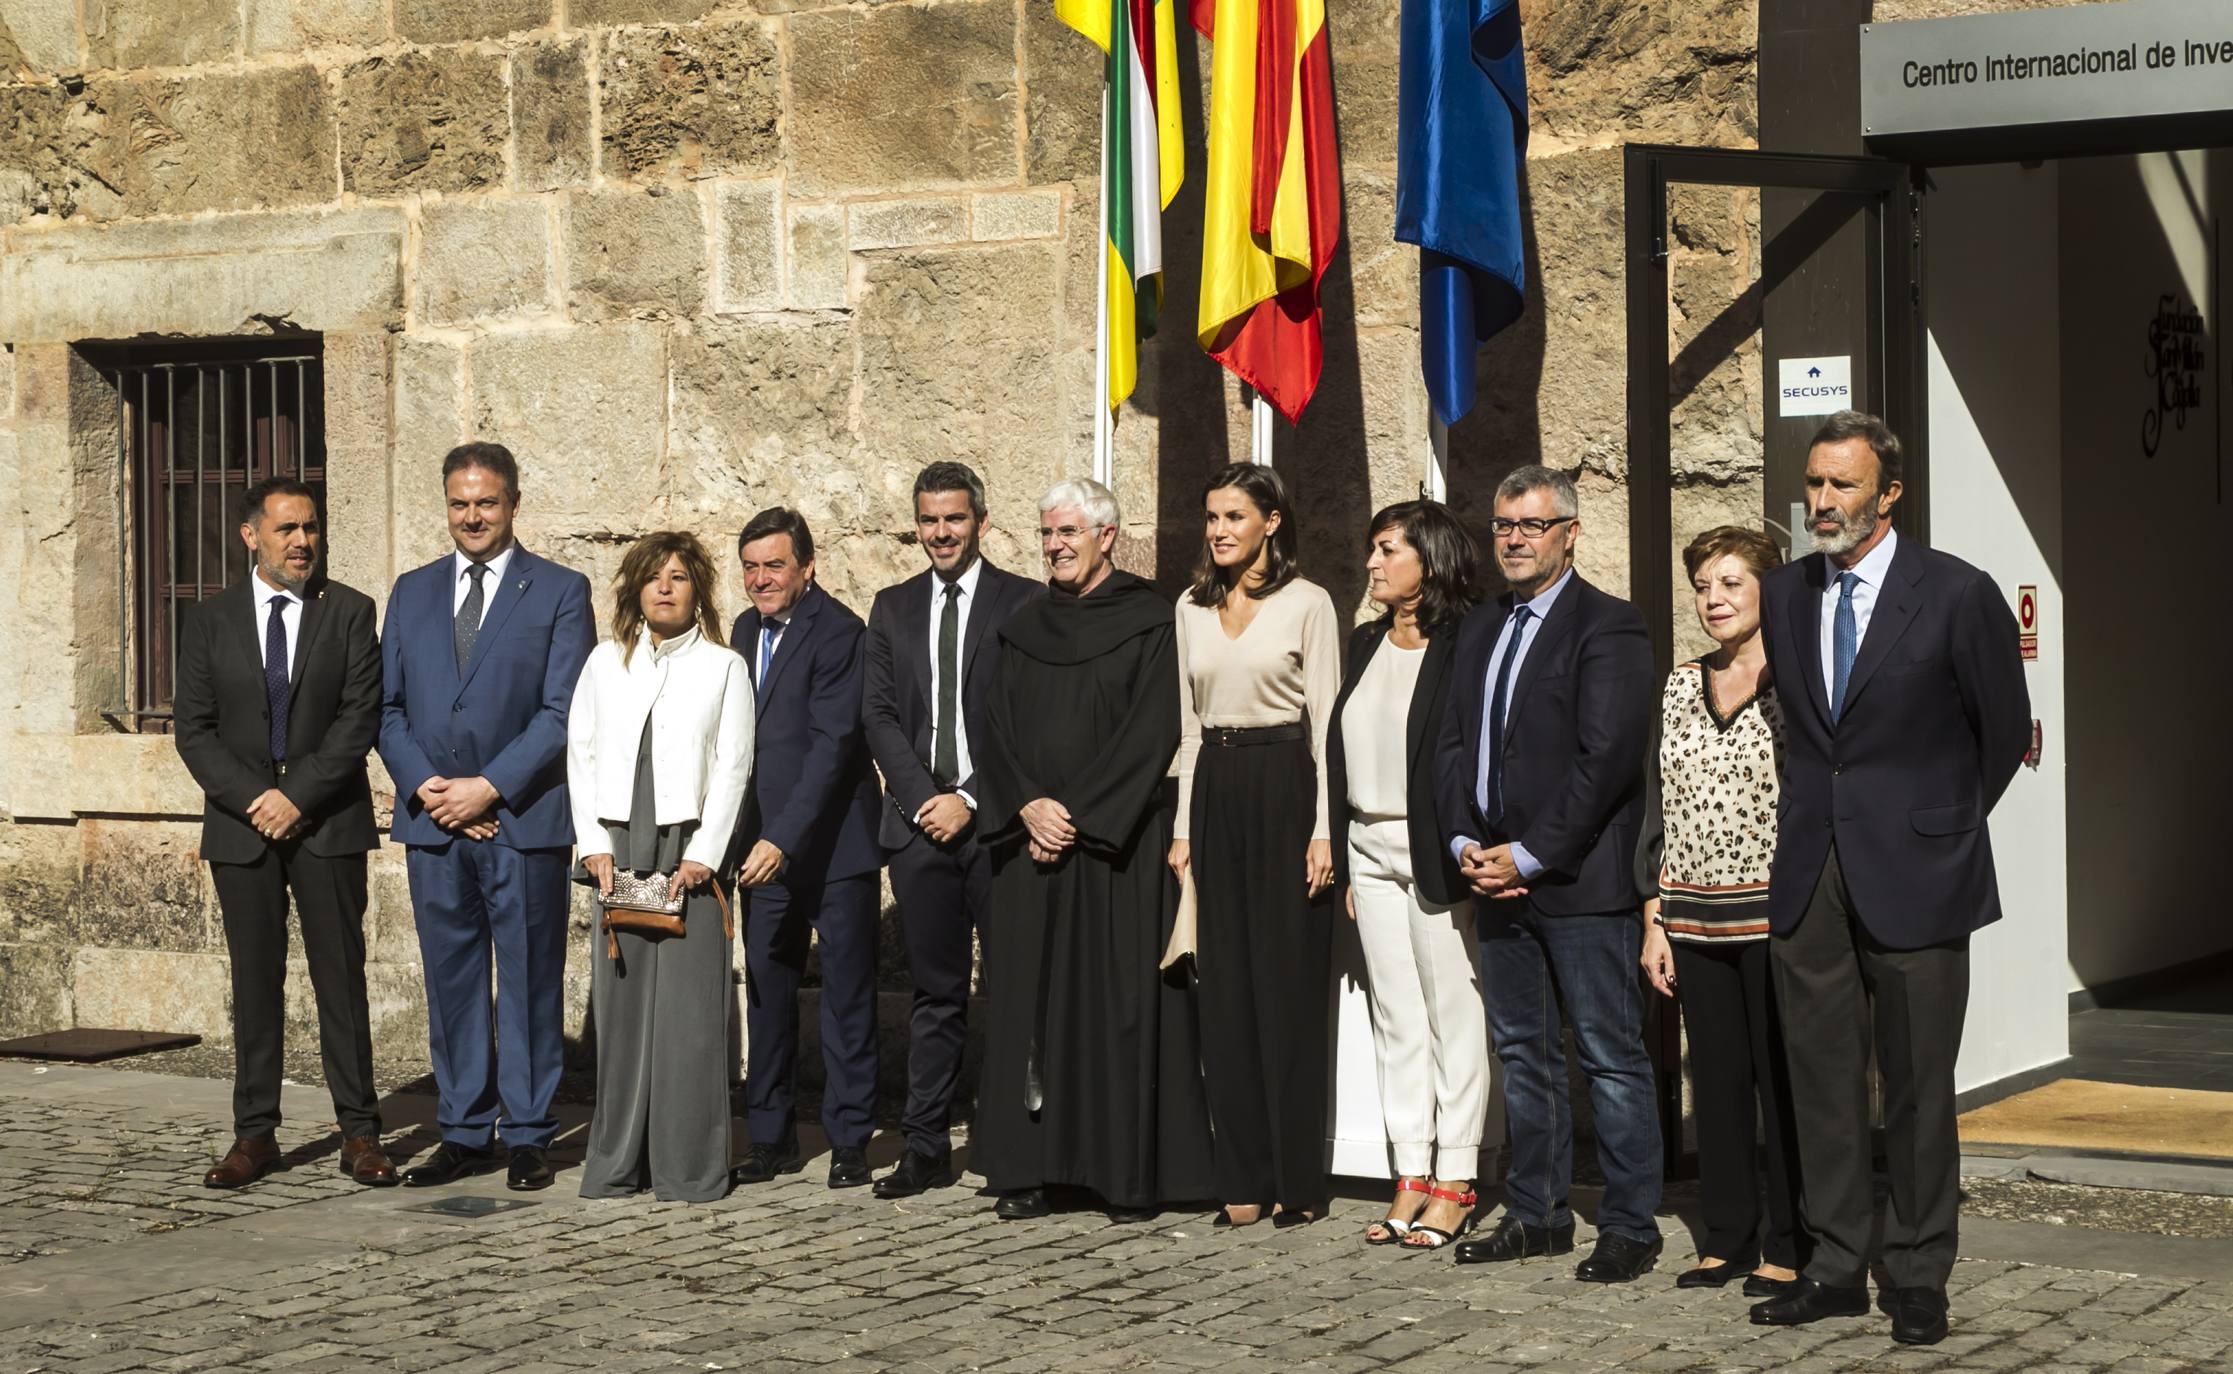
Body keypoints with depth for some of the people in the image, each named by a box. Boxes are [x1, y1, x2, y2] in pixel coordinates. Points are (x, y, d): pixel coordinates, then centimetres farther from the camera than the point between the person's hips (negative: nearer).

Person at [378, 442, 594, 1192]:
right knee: (451, 981, 8)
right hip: (432, 821, 4)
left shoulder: (561, 591, 1)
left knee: (530, 982, 1)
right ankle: (463, 1133, 15)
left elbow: (563, 712, -6)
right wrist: (425, 786, -5)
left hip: (524, 819, -4)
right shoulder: (412, 592, 14)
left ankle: (529, 1136, 8)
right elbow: (388, 707, 11)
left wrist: (489, 787, -13)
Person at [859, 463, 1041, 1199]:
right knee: (935, 992, 7)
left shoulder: (1024, 603, 1)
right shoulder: (892, 609, 14)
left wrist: (970, 799, -10)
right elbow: (878, 714, 8)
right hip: (920, 823, 3)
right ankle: (927, 1149, 9)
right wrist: (924, 801, -4)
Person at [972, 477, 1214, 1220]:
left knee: (1123, 998, -4)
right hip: (1034, 840, 5)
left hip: (1118, 844, -5)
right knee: (1029, 993, 3)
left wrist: (1079, 814, -12)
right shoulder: (1024, 629, 13)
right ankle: (1030, 1170, 6)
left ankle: (1133, 1173, 0)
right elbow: (998, 730, 9)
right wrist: (1028, 806, -7)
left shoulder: (1149, 622, -2)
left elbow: (1152, 731, -9)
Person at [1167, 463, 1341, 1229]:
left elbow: (1327, 721, -6)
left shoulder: (1306, 604, -3)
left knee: (1287, 985, -3)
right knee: (1225, 987, 4)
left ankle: (1299, 1180, 4)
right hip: (1215, 792, 5)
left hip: (1283, 790, -5)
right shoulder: (1192, 609, 12)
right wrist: (1183, 826, 9)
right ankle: (1244, 1179, 9)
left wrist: (1323, 829, -12)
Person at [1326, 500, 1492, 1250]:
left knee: (1454, 1015, 0)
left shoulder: (1464, 645, -10)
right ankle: (1411, 1179, 14)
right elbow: (1342, 751, 14)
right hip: (1370, 847, 7)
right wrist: (1344, 862, 11)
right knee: (1395, 1018, 9)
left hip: (1436, 851, -7)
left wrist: (1465, 852, -16)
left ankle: (1455, 1183, 6)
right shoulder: (1366, 643, 13)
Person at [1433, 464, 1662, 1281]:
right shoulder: (1480, 630, 16)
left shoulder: (1606, 628, -8)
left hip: (1580, 880, -8)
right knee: (1522, 1053, 13)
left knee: (1611, 1058, -3)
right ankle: (1537, 1215, 21)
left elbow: (1607, 757, -15)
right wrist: (1465, 842, 0)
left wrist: (1530, 855, -16)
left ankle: (1629, 1228, 2)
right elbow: (1453, 744, 16)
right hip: (1496, 877, 8)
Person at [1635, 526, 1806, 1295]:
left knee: (1781, 1079, -1)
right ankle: (1727, 1240, 18)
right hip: (1696, 923, 5)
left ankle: (1787, 1248, 8)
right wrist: (1654, 922, 8)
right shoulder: (1680, 691, 12)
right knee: (1716, 1079, 9)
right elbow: (1657, 812, 13)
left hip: (1775, 917, -5)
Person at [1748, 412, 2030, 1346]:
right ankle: (1835, 1268, 16)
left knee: (1918, 1085, 2)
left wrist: (1941, 824, 9)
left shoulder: (1956, 595, -7)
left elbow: (2005, 732, 3)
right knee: (1822, 1078, 7)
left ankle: (1919, 1278, 12)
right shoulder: (1783, 595, 8)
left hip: (1913, 874, -4)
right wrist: (1819, 812, 14)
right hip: (1809, 875, 4)